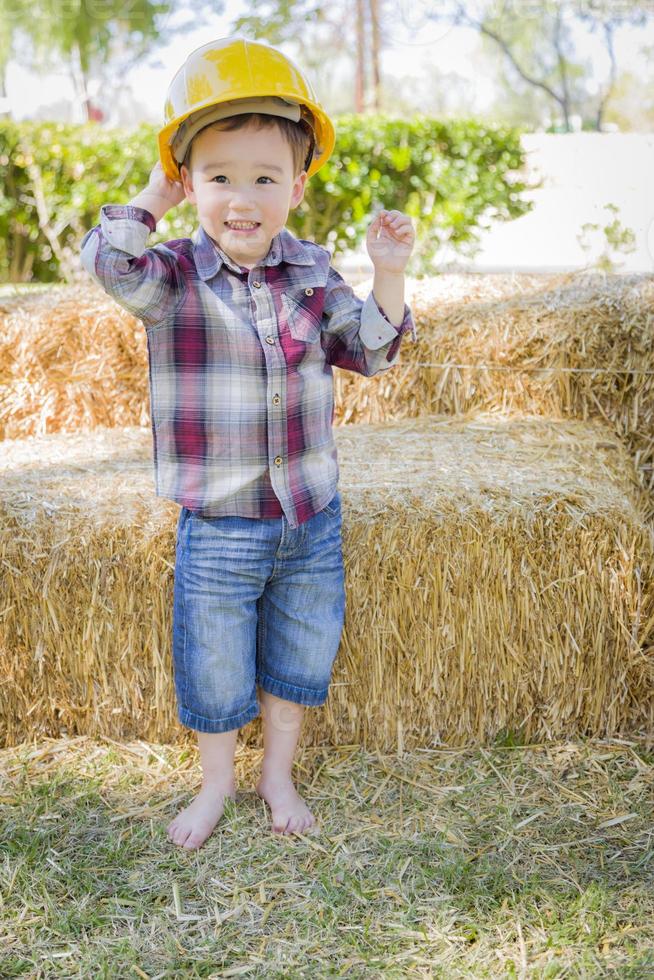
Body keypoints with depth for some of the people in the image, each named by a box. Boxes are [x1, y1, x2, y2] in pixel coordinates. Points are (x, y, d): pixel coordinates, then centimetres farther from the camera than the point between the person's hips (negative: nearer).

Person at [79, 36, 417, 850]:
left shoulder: (311, 273, 0)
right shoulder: (175, 278, -11)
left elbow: (369, 351, 7)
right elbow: (111, 261, -32)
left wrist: (388, 275, -7)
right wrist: (155, 196, -18)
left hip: (312, 518, 3)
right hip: (219, 529, -3)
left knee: (299, 659, 18)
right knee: (214, 670, 13)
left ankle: (278, 774, 42)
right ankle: (216, 781, 39)